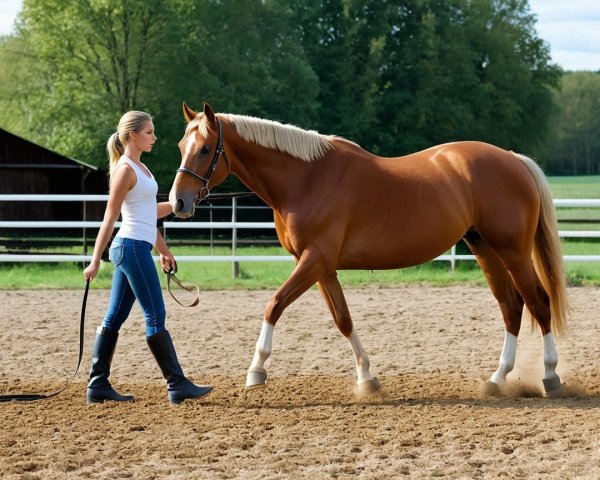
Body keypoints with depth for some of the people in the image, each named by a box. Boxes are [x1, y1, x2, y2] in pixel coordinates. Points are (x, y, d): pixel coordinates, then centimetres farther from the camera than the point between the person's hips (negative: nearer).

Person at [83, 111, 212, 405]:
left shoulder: (138, 168, 16)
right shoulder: (125, 170, -11)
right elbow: (110, 218, -13)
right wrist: (95, 261, -14)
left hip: (132, 249, 10)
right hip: (133, 248, -10)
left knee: (114, 318, 9)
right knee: (155, 317, -6)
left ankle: (98, 385, 11)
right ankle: (177, 385, -3)